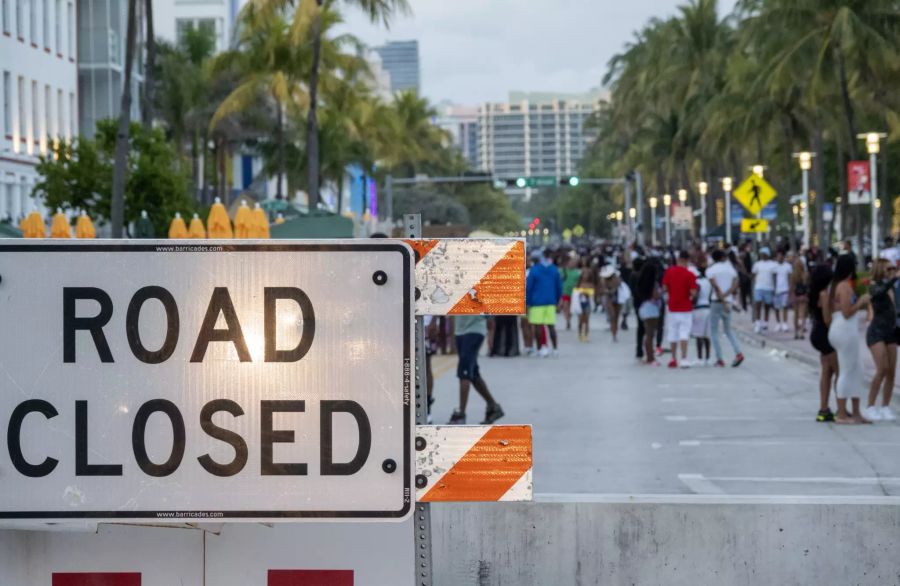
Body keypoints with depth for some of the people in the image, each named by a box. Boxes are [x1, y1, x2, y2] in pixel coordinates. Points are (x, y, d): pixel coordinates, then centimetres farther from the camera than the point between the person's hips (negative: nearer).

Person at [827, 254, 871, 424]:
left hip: (836, 328, 10)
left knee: (856, 370, 13)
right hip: (846, 329, -10)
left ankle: (856, 413, 14)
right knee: (847, 372, -4)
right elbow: (846, 313, -18)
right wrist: (861, 302, -7)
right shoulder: (845, 286, -14)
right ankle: (842, 414, -1)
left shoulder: (833, 286, 14)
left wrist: (859, 306, 21)